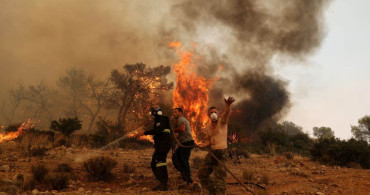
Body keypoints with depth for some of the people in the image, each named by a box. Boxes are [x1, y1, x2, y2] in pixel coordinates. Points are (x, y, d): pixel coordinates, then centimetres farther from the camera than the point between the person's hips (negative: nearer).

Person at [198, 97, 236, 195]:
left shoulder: (221, 122, -6)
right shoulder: (208, 127, 13)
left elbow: (226, 113, -27)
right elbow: (208, 141, 15)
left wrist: (228, 105, -49)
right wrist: (203, 145, -9)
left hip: (221, 153, -8)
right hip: (212, 152, 8)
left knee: (219, 177, -7)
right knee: (202, 172, 14)